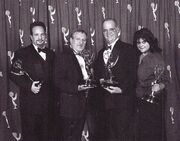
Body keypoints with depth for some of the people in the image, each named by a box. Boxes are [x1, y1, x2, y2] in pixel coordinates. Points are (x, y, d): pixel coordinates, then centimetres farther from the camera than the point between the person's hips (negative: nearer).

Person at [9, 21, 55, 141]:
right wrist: (29, 86, -20)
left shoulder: (51, 54, 12)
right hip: (30, 103, -4)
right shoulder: (22, 53, -3)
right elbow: (14, 74, -9)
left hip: (48, 103, 4)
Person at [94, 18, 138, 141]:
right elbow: (97, 73, 19)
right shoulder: (101, 52, 17)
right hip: (107, 101, 5)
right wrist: (100, 80, -2)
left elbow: (133, 74, -8)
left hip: (123, 100, -5)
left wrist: (122, 89, -19)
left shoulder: (128, 49, -1)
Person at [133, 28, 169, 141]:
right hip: (142, 99, 7)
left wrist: (159, 86, -33)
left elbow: (164, 80, -13)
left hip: (154, 100, -7)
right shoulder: (140, 58, 9)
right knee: (143, 131, 11)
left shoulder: (156, 57, -11)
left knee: (153, 132, -4)